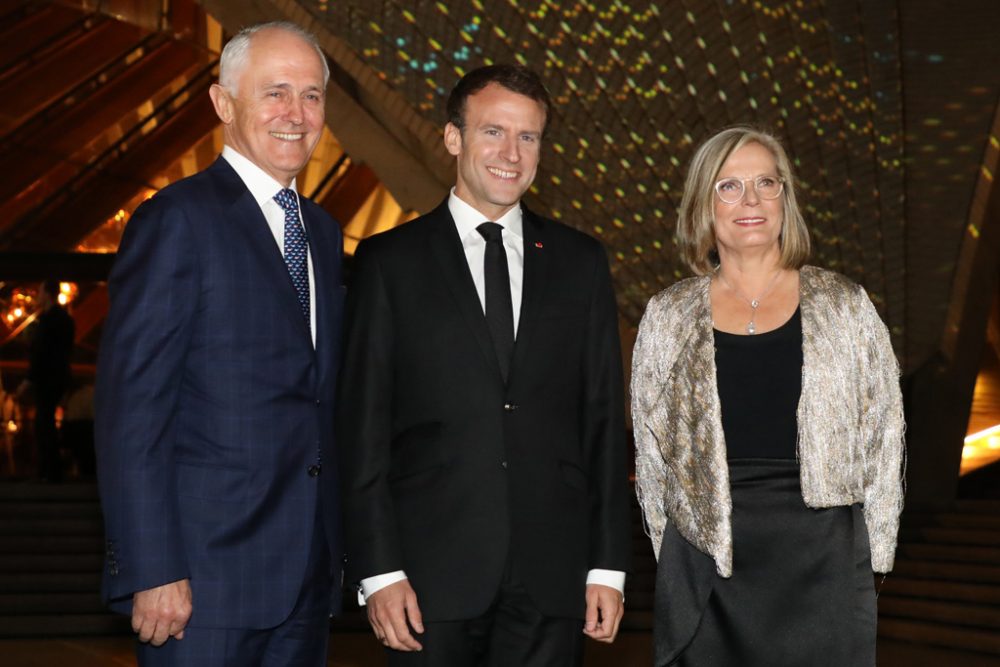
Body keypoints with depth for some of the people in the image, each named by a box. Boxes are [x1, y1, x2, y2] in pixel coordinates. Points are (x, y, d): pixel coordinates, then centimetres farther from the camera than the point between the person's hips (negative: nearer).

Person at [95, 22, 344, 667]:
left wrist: (338, 548, 13)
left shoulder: (322, 231, 15)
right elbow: (131, 403, -14)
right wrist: (152, 572, -18)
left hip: (308, 574, 7)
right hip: (206, 576, -7)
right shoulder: (178, 219, -9)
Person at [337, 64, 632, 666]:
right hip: (431, 577, -2)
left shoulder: (581, 261, 9)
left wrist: (609, 565, 4)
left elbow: (604, 418, 8)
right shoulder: (390, 261, 3)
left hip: (552, 576, 2)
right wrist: (379, 570, -6)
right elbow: (363, 427, 0)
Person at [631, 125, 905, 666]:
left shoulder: (845, 306, 3)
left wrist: (872, 555, 3)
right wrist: (670, 553, 7)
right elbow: (650, 450, 10)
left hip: (825, 560, 0)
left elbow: (882, 433, 6)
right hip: (707, 565, 1)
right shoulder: (668, 317, 5)